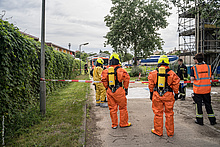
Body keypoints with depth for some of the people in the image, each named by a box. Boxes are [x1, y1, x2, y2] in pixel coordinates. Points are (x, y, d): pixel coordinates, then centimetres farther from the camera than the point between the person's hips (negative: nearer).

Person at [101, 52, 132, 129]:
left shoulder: (106, 71, 2)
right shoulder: (120, 70, -9)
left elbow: (104, 80, 2)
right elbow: (126, 78, -11)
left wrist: (107, 88, 13)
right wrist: (126, 88, 0)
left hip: (109, 91, 4)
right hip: (119, 91, -4)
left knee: (112, 108, 13)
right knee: (123, 108, 12)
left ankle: (114, 124, 23)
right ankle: (123, 123, 23)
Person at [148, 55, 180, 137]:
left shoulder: (153, 73, 1)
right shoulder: (172, 73, -2)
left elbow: (151, 85, 5)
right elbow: (175, 85, 3)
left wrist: (151, 94, 14)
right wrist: (176, 94, 13)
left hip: (156, 95, 0)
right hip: (168, 95, 0)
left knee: (158, 113, 10)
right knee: (169, 114, 11)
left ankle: (158, 131, 20)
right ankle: (170, 132, 22)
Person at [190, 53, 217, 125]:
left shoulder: (194, 68, -10)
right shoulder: (208, 67, 0)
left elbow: (192, 78, -15)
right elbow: (212, 77, 0)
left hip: (198, 89, -3)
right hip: (207, 89, 3)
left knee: (198, 104, 8)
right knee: (208, 104, 14)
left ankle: (199, 120, 15)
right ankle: (212, 120, 21)